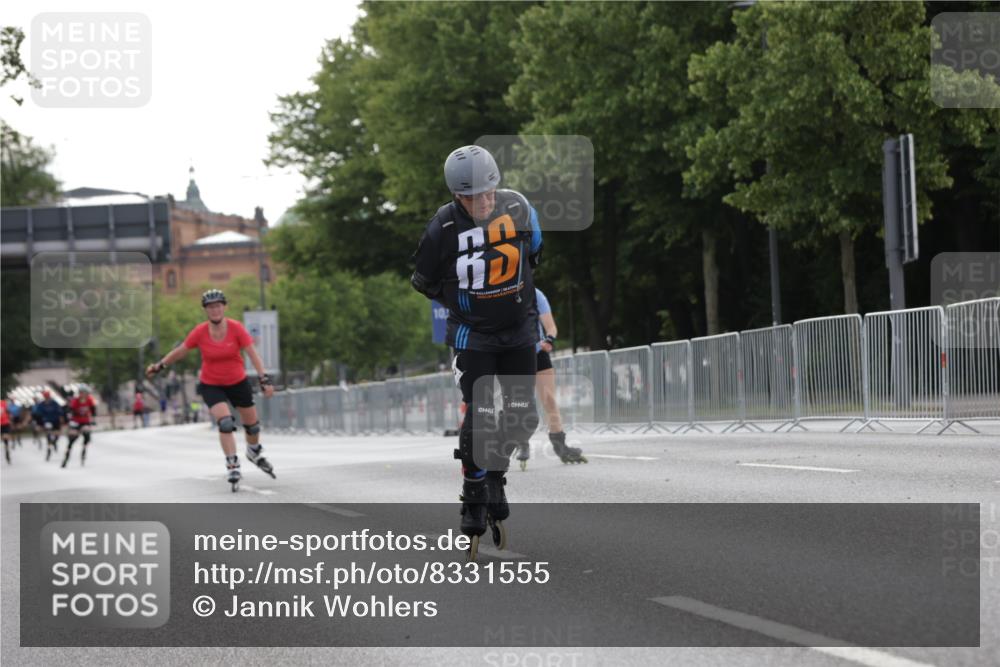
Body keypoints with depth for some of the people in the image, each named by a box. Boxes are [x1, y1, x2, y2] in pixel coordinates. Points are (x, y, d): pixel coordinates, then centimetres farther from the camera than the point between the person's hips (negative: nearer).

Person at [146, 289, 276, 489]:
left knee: (252, 423, 12)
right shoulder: (200, 332, -15)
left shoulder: (236, 328, -16)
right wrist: (159, 366, -1)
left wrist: (264, 379, -24)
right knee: (225, 423, -21)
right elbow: (180, 351, -1)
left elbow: (253, 354, -16)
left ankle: (254, 453, 43)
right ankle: (232, 467, -13)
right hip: (211, 386, -1)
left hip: (238, 382, 2)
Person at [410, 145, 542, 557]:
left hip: (519, 330, 3)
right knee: (479, 418, -10)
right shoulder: (444, 227, -19)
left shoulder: (518, 209, -11)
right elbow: (423, 282, -2)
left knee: (523, 416, 2)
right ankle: (475, 505, 3)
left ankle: (494, 472, 29)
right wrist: (462, 301, 5)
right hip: (472, 335, -3)